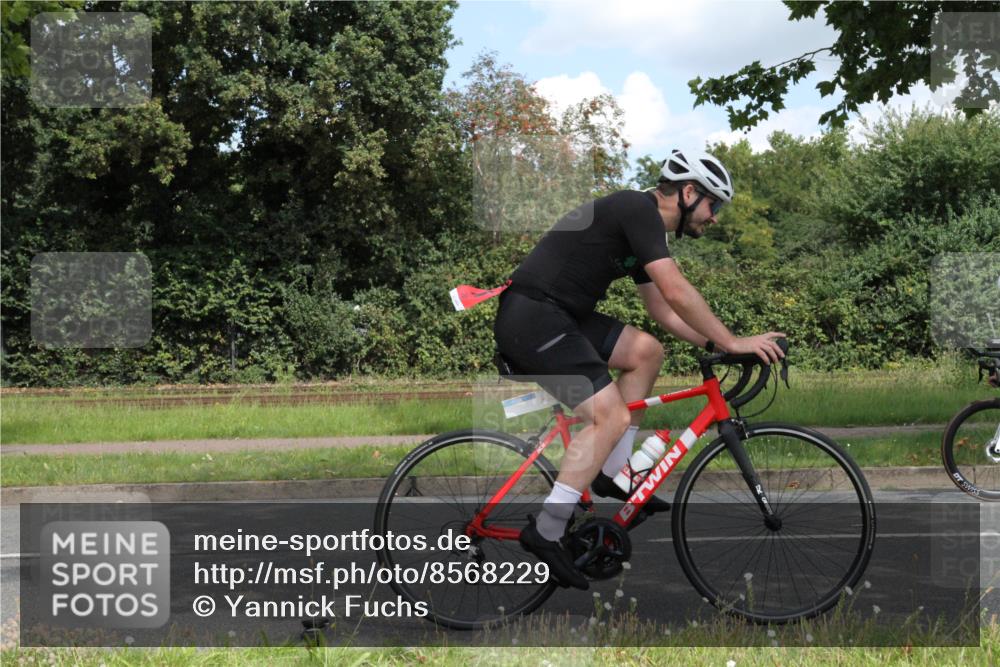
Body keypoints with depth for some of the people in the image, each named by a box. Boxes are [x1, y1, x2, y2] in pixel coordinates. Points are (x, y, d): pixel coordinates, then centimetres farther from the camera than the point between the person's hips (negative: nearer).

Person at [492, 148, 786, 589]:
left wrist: (715, 345, 17)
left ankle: (611, 473, 14)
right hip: (531, 318, -10)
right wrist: (733, 343, -12)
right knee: (611, 417, -16)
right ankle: (546, 531, -14)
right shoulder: (639, 208, -10)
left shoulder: (640, 223, 20)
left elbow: (663, 311, 26)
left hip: (557, 317, 10)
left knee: (646, 352, 12)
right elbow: (677, 293, -18)